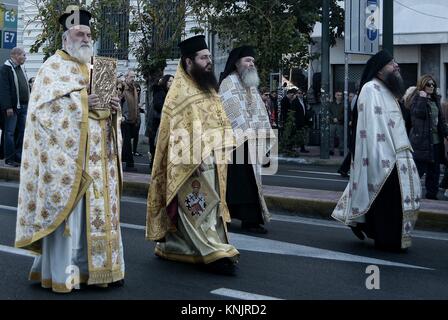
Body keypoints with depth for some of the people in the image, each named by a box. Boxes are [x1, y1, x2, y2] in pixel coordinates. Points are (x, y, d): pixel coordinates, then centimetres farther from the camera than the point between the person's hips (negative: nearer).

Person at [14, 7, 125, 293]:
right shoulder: (53, 67, -3)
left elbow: (102, 105, 23)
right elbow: (43, 107, -13)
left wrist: (112, 107, 0)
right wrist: (82, 103, -20)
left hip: (95, 155, 7)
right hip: (66, 152, -7)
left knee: (95, 209, 7)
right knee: (65, 209, -6)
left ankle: (91, 266, 15)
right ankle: (61, 272, 1)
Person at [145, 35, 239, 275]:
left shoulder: (207, 87, 15)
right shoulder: (180, 91, -11)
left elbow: (218, 121, 20)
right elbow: (180, 130, -17)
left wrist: (224, 146, 10)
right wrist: (193, 158, -24)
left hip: (211, 159, 9)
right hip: (192, 162, -9)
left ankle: (171, 246, 24)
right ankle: (215, 253, -5)